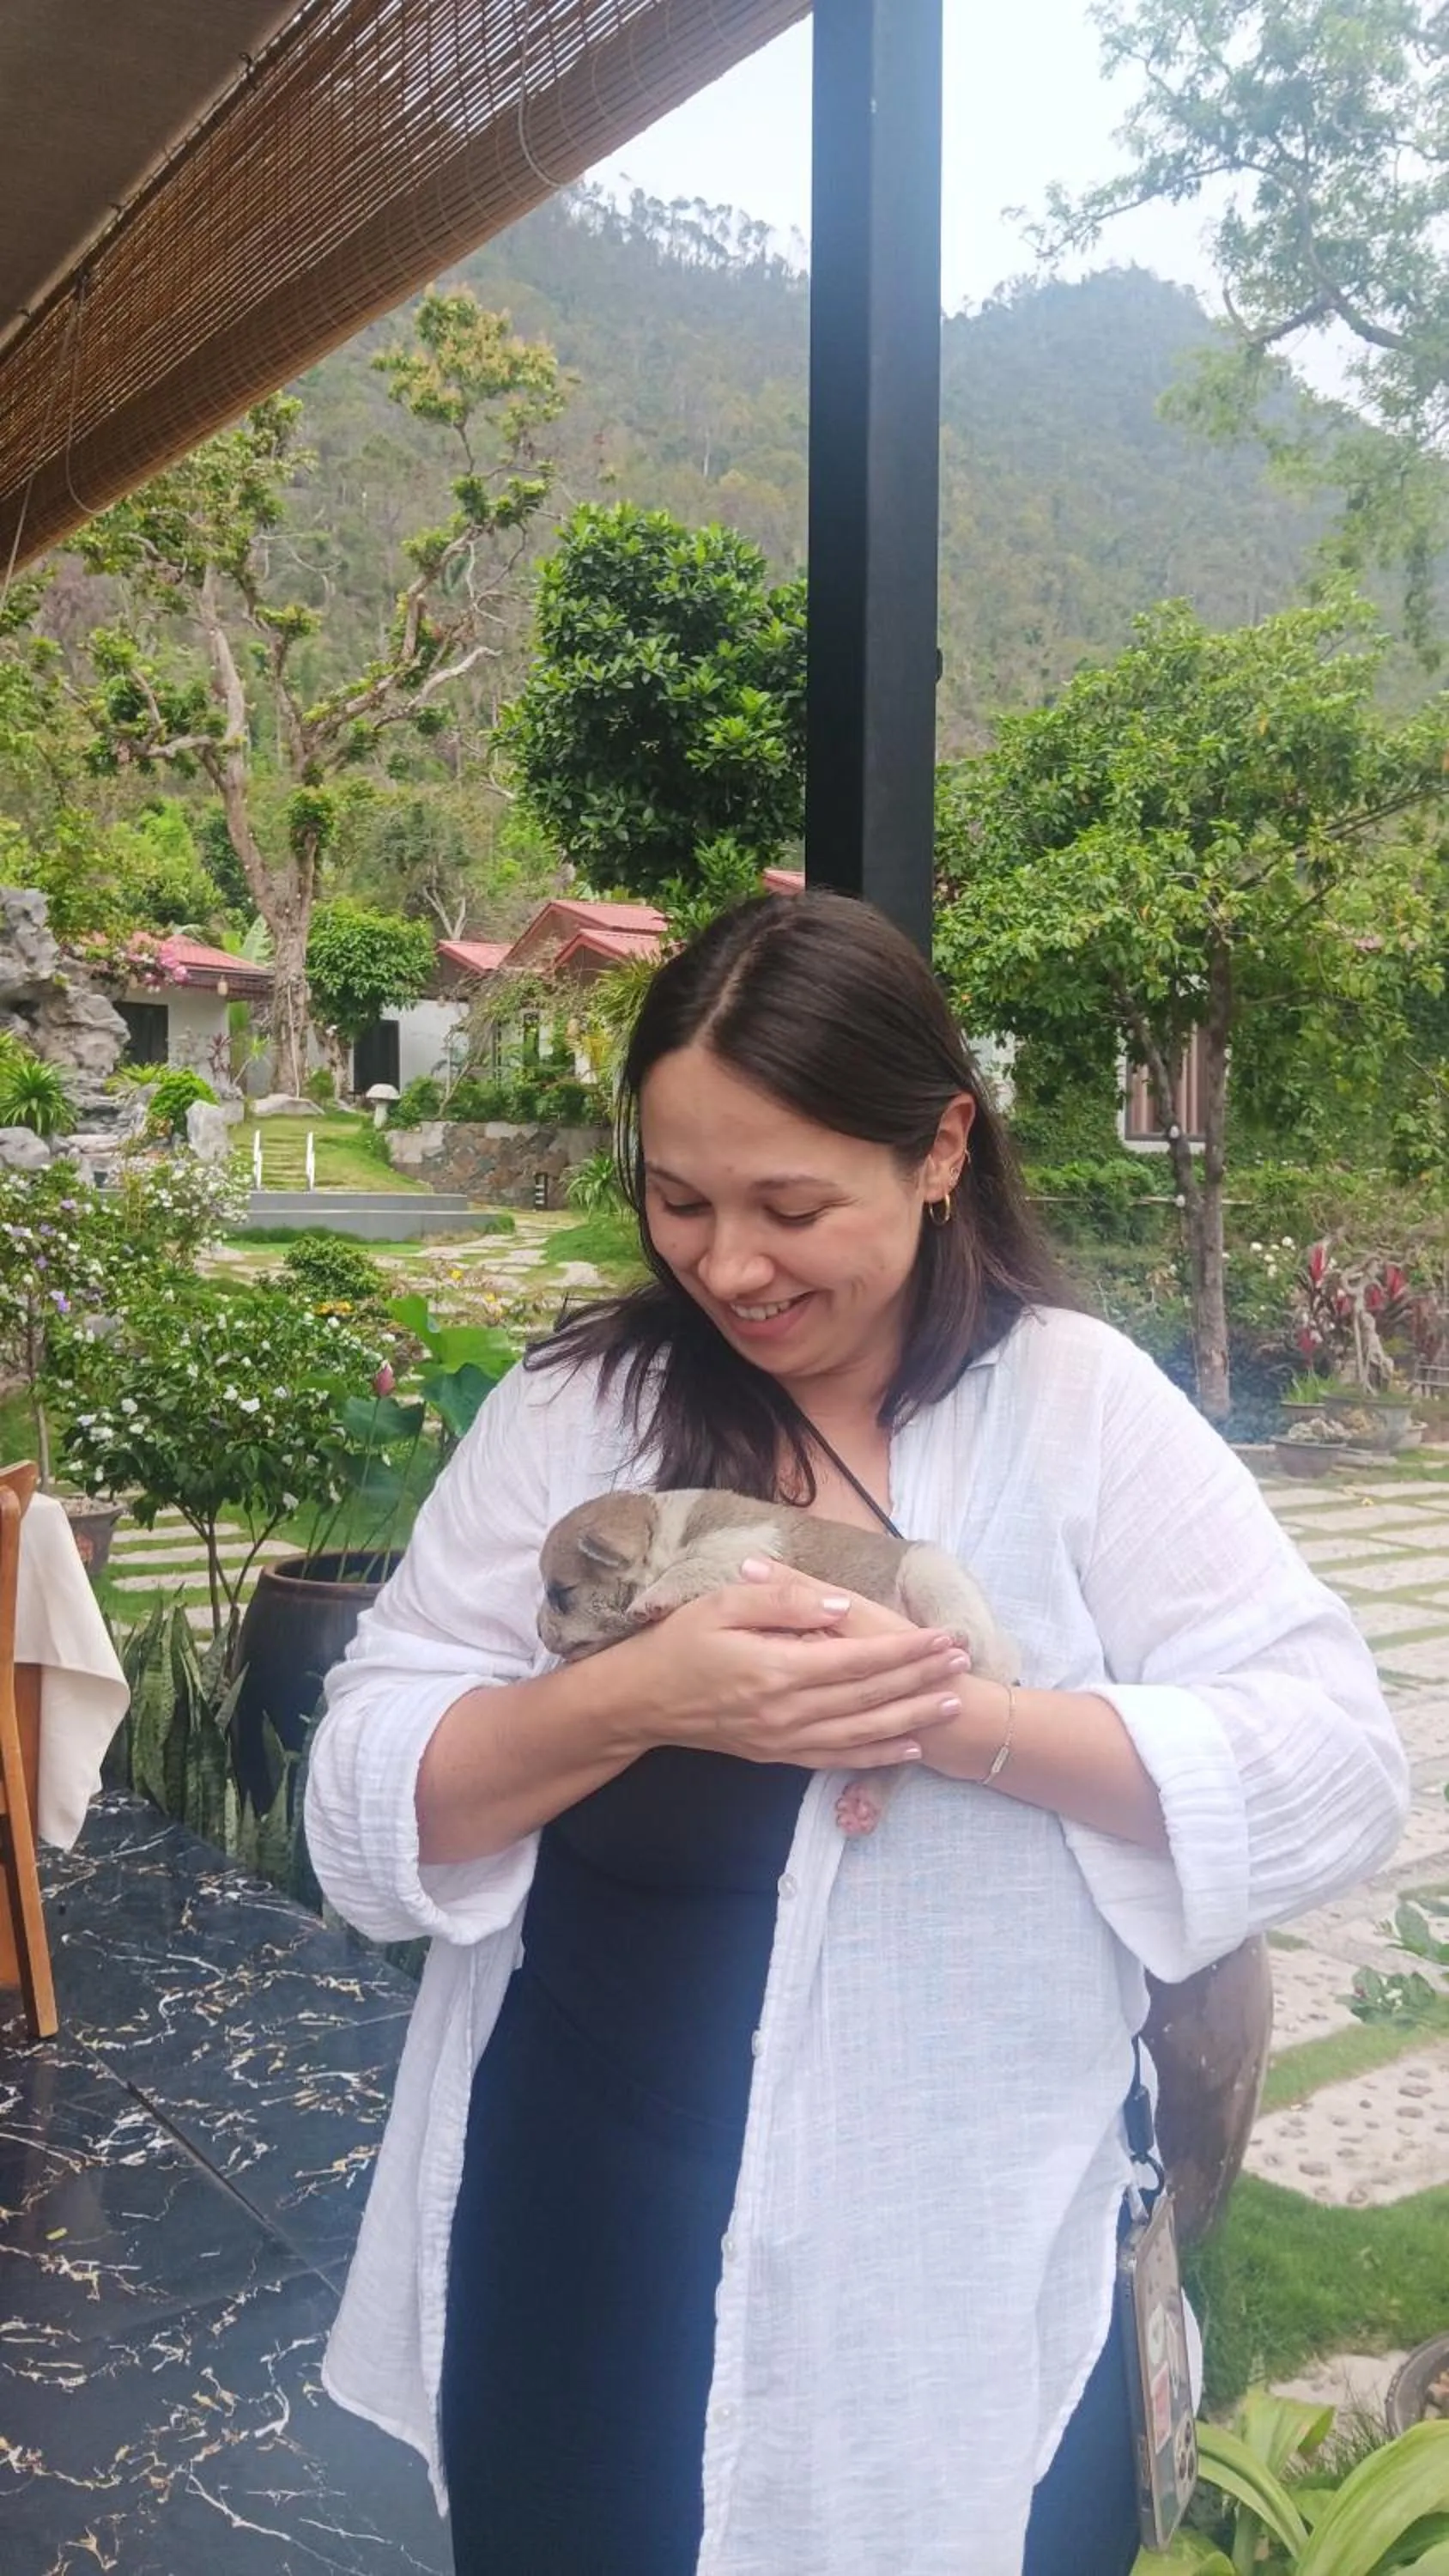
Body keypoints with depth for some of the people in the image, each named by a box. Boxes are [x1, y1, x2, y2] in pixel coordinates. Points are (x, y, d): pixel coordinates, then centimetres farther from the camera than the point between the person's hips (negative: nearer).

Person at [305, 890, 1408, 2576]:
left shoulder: (1081, 1406, -7)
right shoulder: (571, 1412, -4)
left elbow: (1336, 1771, -13)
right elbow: (360, 1816, -7)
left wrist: (961, 1723, -26)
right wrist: (630, 1698, -25)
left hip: (967, 2288, -1)